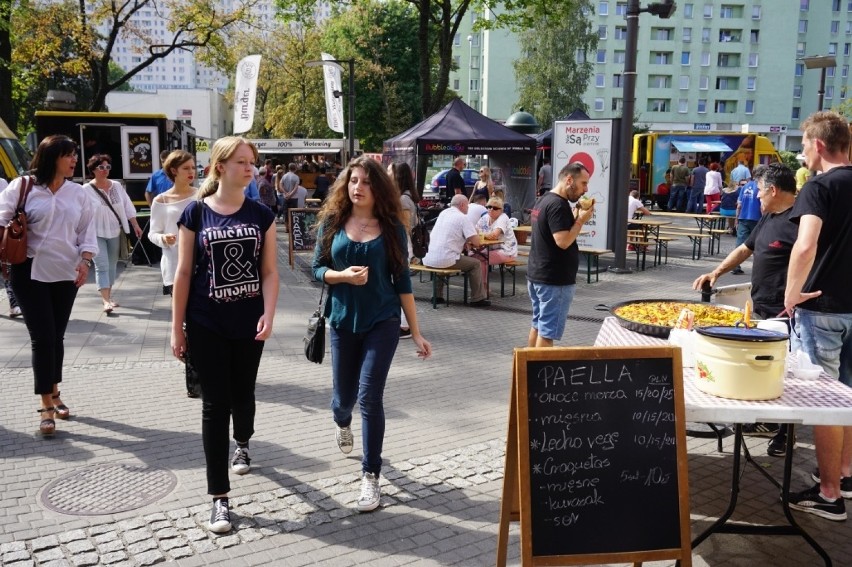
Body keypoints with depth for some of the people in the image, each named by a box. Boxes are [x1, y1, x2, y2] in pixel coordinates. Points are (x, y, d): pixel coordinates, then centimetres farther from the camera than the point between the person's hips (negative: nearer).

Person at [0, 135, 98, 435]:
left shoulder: (77, 193, 6)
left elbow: (87, 230, 7)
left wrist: (85, 261, -5)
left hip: (66, 274, 4)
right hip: (30, 273, -3)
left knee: (57, 336, 11)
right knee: (42, 337, -7)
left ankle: (54, 392, 27)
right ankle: (46, 406, 0)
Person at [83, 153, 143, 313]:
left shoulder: (116, 186, 4)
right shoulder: (86, 190, -10)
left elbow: (127, 206, 8)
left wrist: (135, 225, 5)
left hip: (114, 232, 5)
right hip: (97, 233, -5)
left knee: (112, 265, 13)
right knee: (102, 266, -12)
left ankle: (108, 296, 25)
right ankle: (106, 301, -17)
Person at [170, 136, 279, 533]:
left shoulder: (261, 215, 1)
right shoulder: (196, 213, -3)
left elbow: (269, 271, 0)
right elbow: (184, 273, -2)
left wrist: (268, 314, -14)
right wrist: (177, 328, -2)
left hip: (248, 323, 2)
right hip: (206, 325, -2)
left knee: (242, 394, 16)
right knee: (215, 404, 0)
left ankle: (242, 444, 50)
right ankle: (220, 497, 8)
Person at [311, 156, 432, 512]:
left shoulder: (391, 227, -3)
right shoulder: (332, 222, -1)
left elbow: (402, 280, -1)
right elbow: (318, 269, 2)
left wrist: (416, 332, -2)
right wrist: (343, 275, -20)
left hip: (382, 321, -2)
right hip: (343, 320, 2)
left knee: (370, 397, -9)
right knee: (344, 395, 15)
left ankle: (371, 476, 3)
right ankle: (342, 424, 53)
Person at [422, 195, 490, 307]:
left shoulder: (443, 213, 16)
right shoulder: (463, 218, -5)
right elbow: (476, 242, -7)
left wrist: (464, 241, 15)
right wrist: (475, 232, 14)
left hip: (428, 259, 7)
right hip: (445, 260, -7)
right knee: (475, 263, 11)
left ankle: (437, 296, 35)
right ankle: (477, 299, 13)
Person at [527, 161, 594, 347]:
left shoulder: (542, 200, 12)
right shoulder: (558, 205, -19)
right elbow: (563, 241, -26)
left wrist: (574, 218, 8)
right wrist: (581, 220, -14)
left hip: (536, 275, 10)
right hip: (554, 279, -10)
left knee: (538, 325, 17)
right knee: (547, 332, -4)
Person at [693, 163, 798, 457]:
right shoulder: (768, 217, 14)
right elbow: (745, 248, 25)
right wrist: (716, 272, 18)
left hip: (783, 314, -10)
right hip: (764, 309, 10)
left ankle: (785, 433, 14)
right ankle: (767, 422, 33)